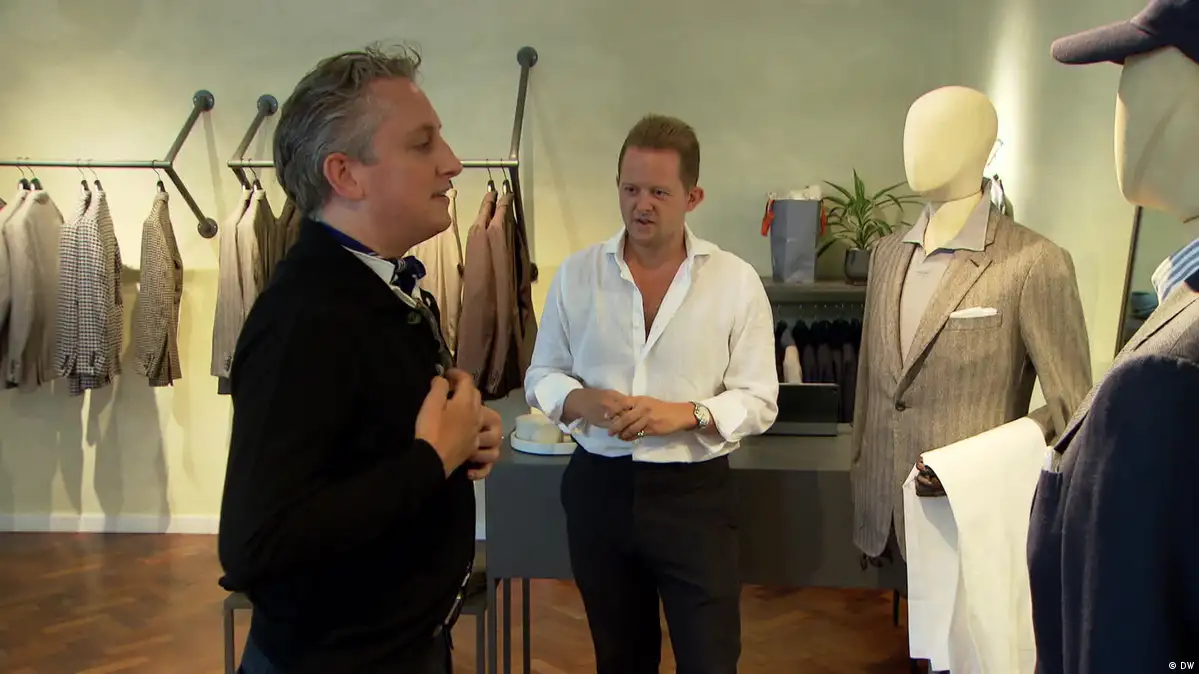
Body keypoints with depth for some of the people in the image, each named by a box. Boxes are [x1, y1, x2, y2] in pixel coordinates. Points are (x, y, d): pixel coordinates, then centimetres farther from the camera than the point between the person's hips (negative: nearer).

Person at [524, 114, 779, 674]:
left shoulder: (737, 281, -6)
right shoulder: (576, 273, -1)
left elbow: (759, 401, -5)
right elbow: (541, 376, 5)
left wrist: (685, 413, -22)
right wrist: (582, 401, -16)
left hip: (694, 493, -2)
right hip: (597, 488, 2)